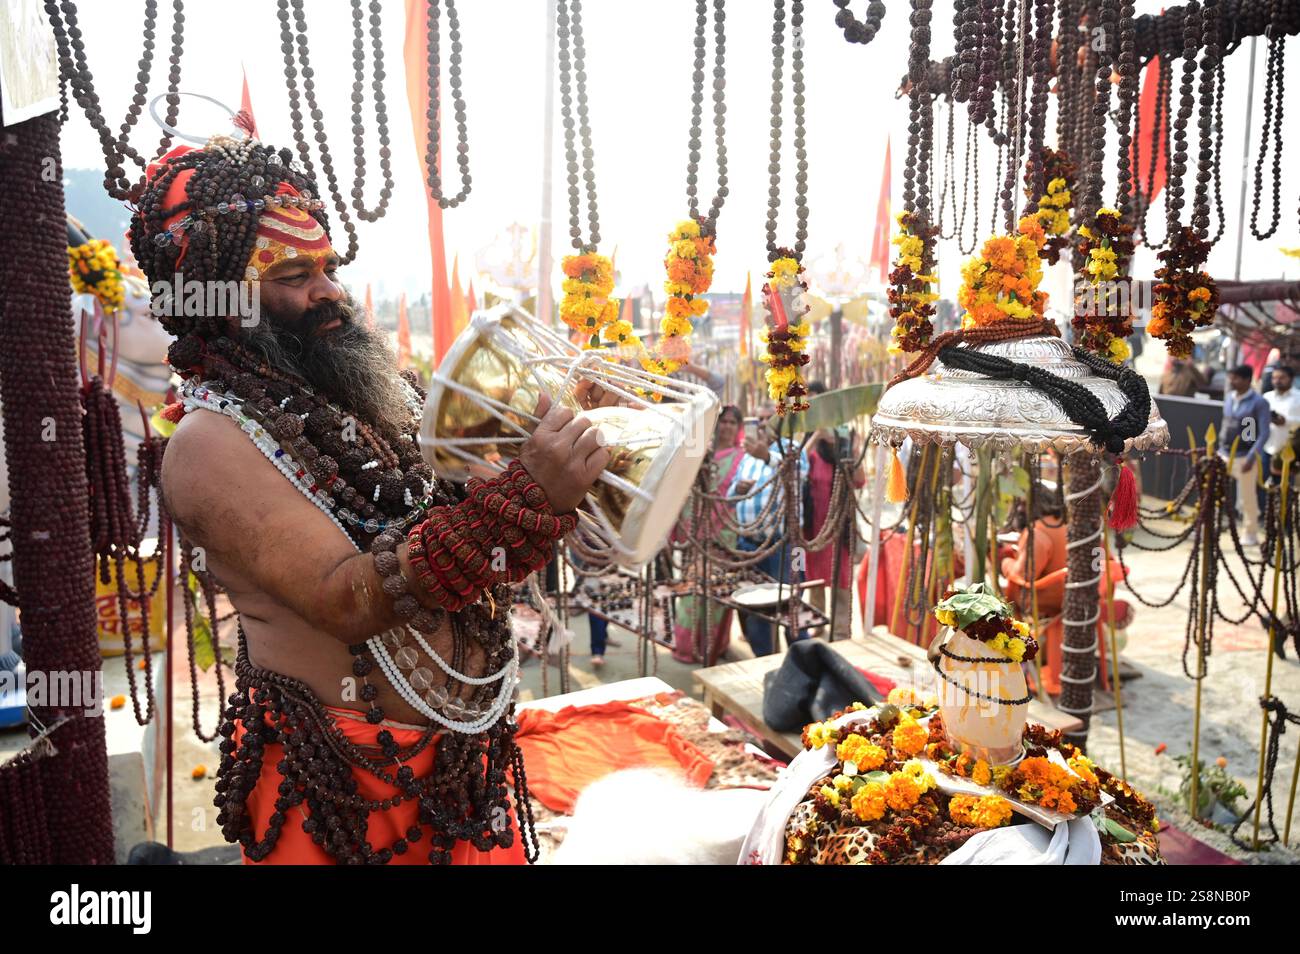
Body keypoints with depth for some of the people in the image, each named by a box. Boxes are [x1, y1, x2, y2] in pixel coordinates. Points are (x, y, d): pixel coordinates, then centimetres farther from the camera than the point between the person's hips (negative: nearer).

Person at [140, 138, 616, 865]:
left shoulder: (372, 390, 6)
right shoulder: (212, 443, -15)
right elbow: (349, 600, -26)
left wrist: (566, 436, -4)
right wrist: (530, 494, -34)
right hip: (341, 785, -6)